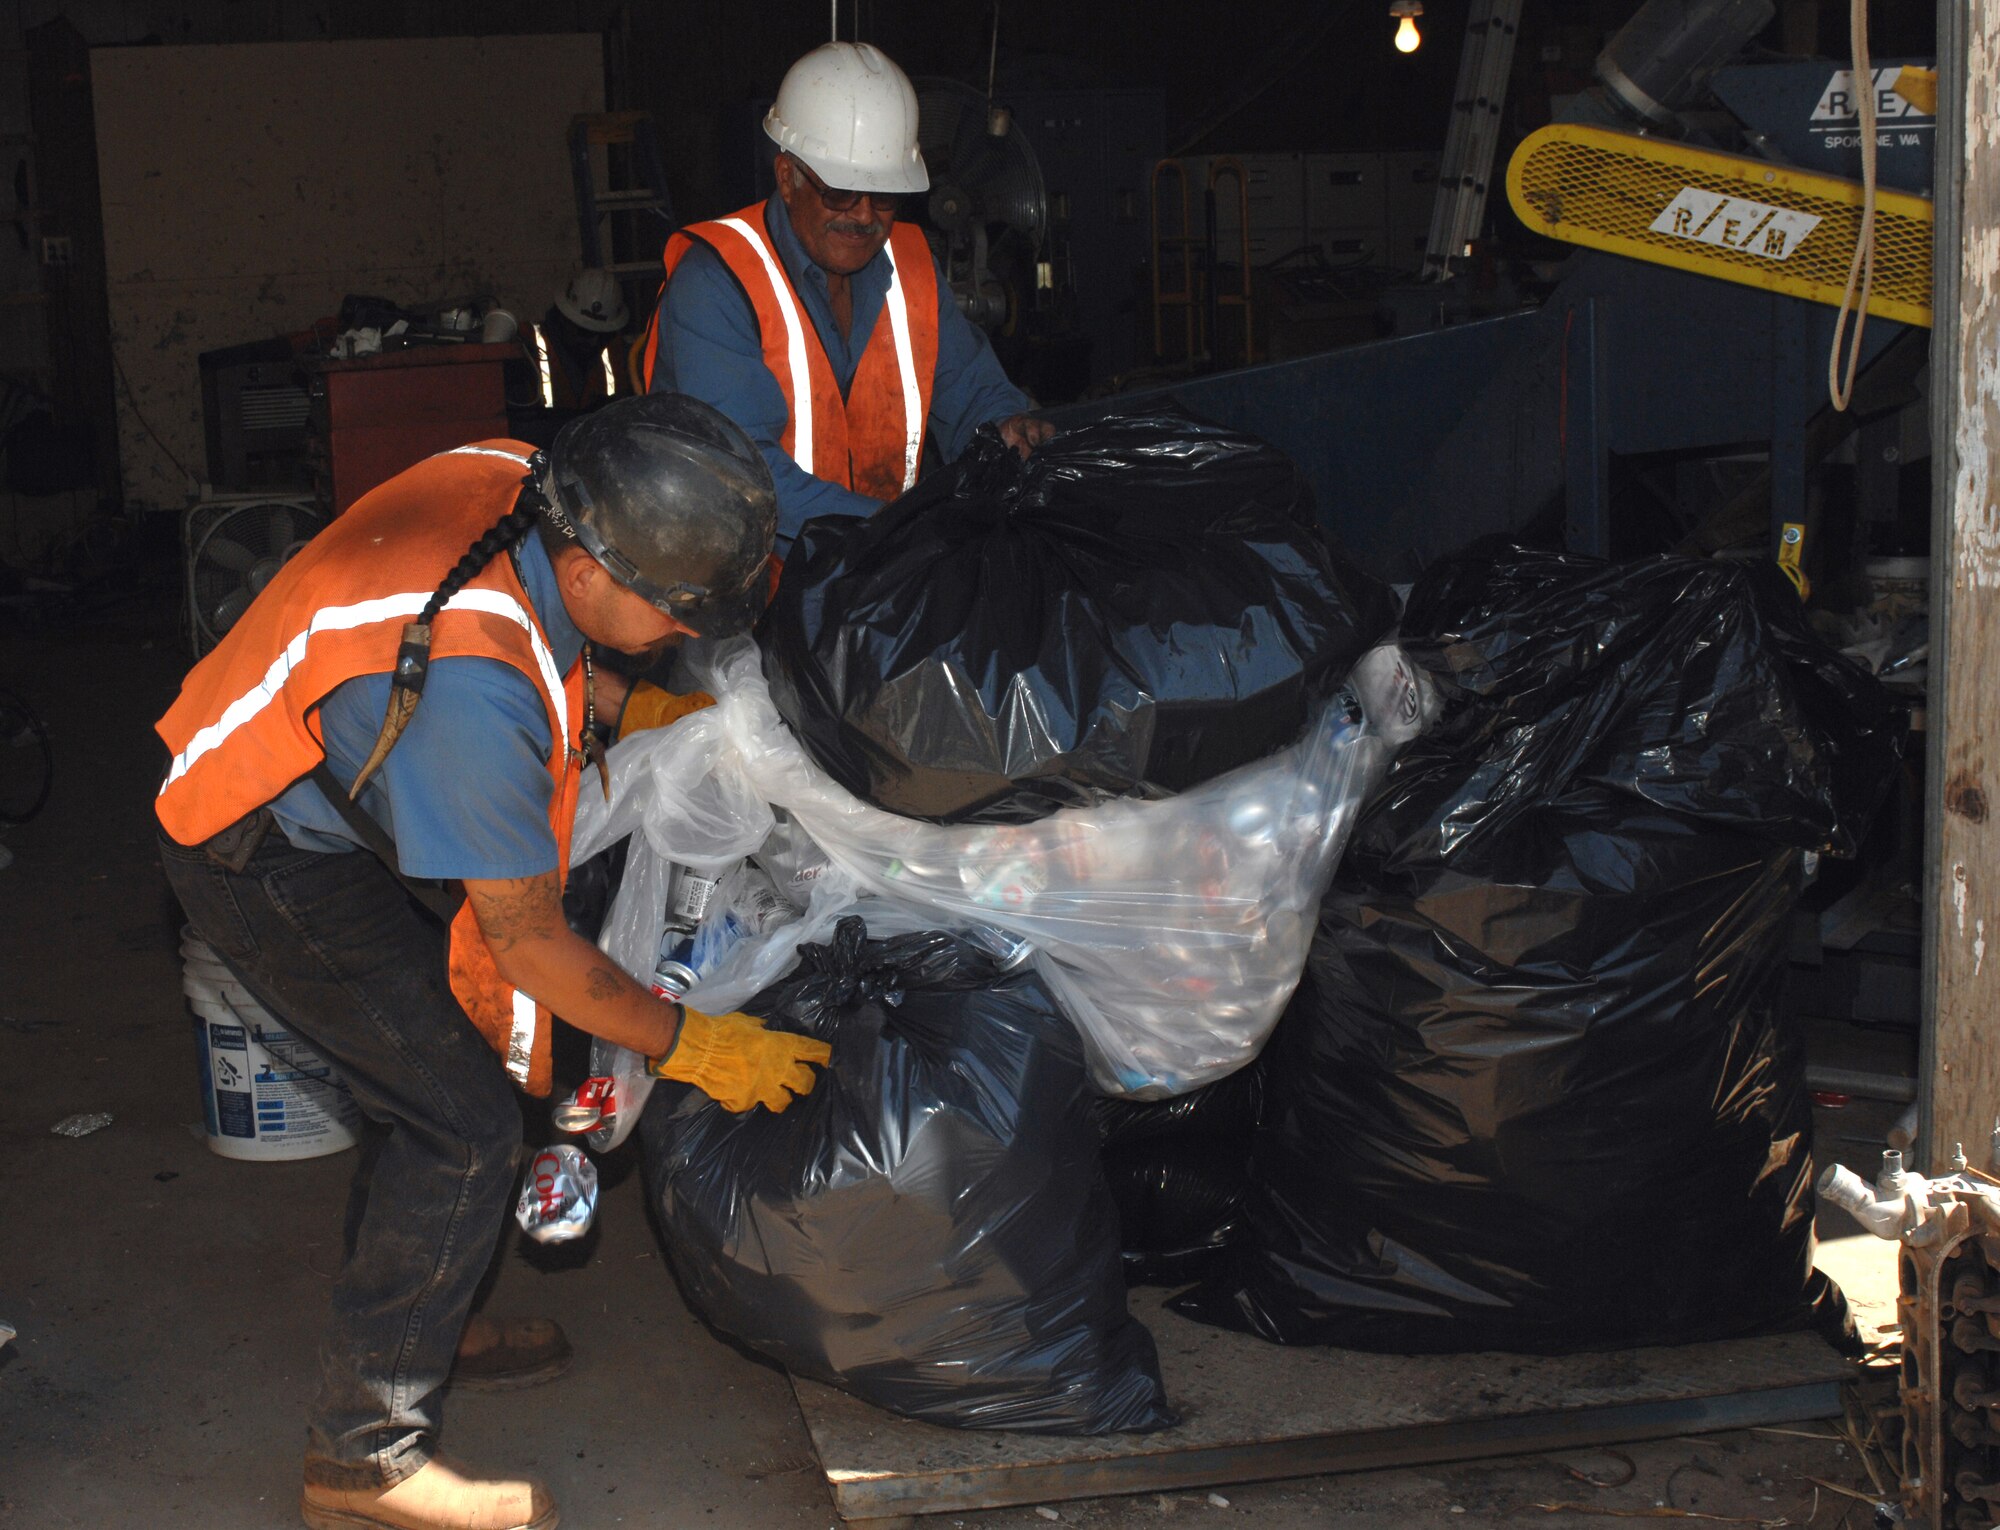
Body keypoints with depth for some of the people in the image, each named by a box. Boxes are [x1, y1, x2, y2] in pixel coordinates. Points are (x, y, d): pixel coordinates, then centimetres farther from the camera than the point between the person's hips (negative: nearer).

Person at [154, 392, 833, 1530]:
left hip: (327, 788, 9)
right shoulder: (471, 679, -38)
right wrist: (686, 1044, -15)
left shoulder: (519, 480, -14)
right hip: (270, 860, -9)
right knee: (464, 1124, -8)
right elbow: (527, 939, -25)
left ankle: (415, 1328, 36)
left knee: (435, 1066, 18)